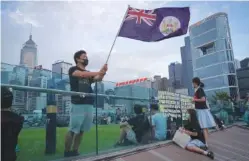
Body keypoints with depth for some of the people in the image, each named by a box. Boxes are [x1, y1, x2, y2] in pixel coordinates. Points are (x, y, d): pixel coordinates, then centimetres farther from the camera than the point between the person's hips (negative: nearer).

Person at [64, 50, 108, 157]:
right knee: (73, 130, -4)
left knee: (81, 130, 8)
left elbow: (98, 78, 4)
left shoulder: (89, 73, 24)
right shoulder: (73, 69, 5)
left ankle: (75, 151, 17)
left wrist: (103, 72, -17)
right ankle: (67, 152, 8)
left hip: (89, 104, 6)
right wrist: (99, 72, -25)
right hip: (78, 104, -6)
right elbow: (82, 74, -17)